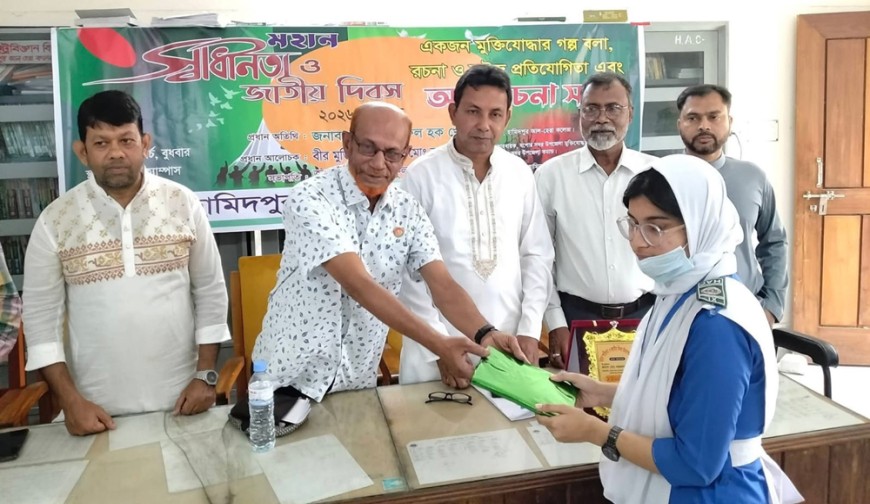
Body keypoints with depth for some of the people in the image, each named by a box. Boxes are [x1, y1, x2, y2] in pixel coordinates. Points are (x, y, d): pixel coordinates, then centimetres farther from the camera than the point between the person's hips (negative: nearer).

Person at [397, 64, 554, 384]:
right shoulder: (420, 176, -9)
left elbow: (537, 256, 6)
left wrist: (530, 330, -1)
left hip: (510, 342, 3)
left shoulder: (520, 174, 3)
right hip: (440, 346, -3)